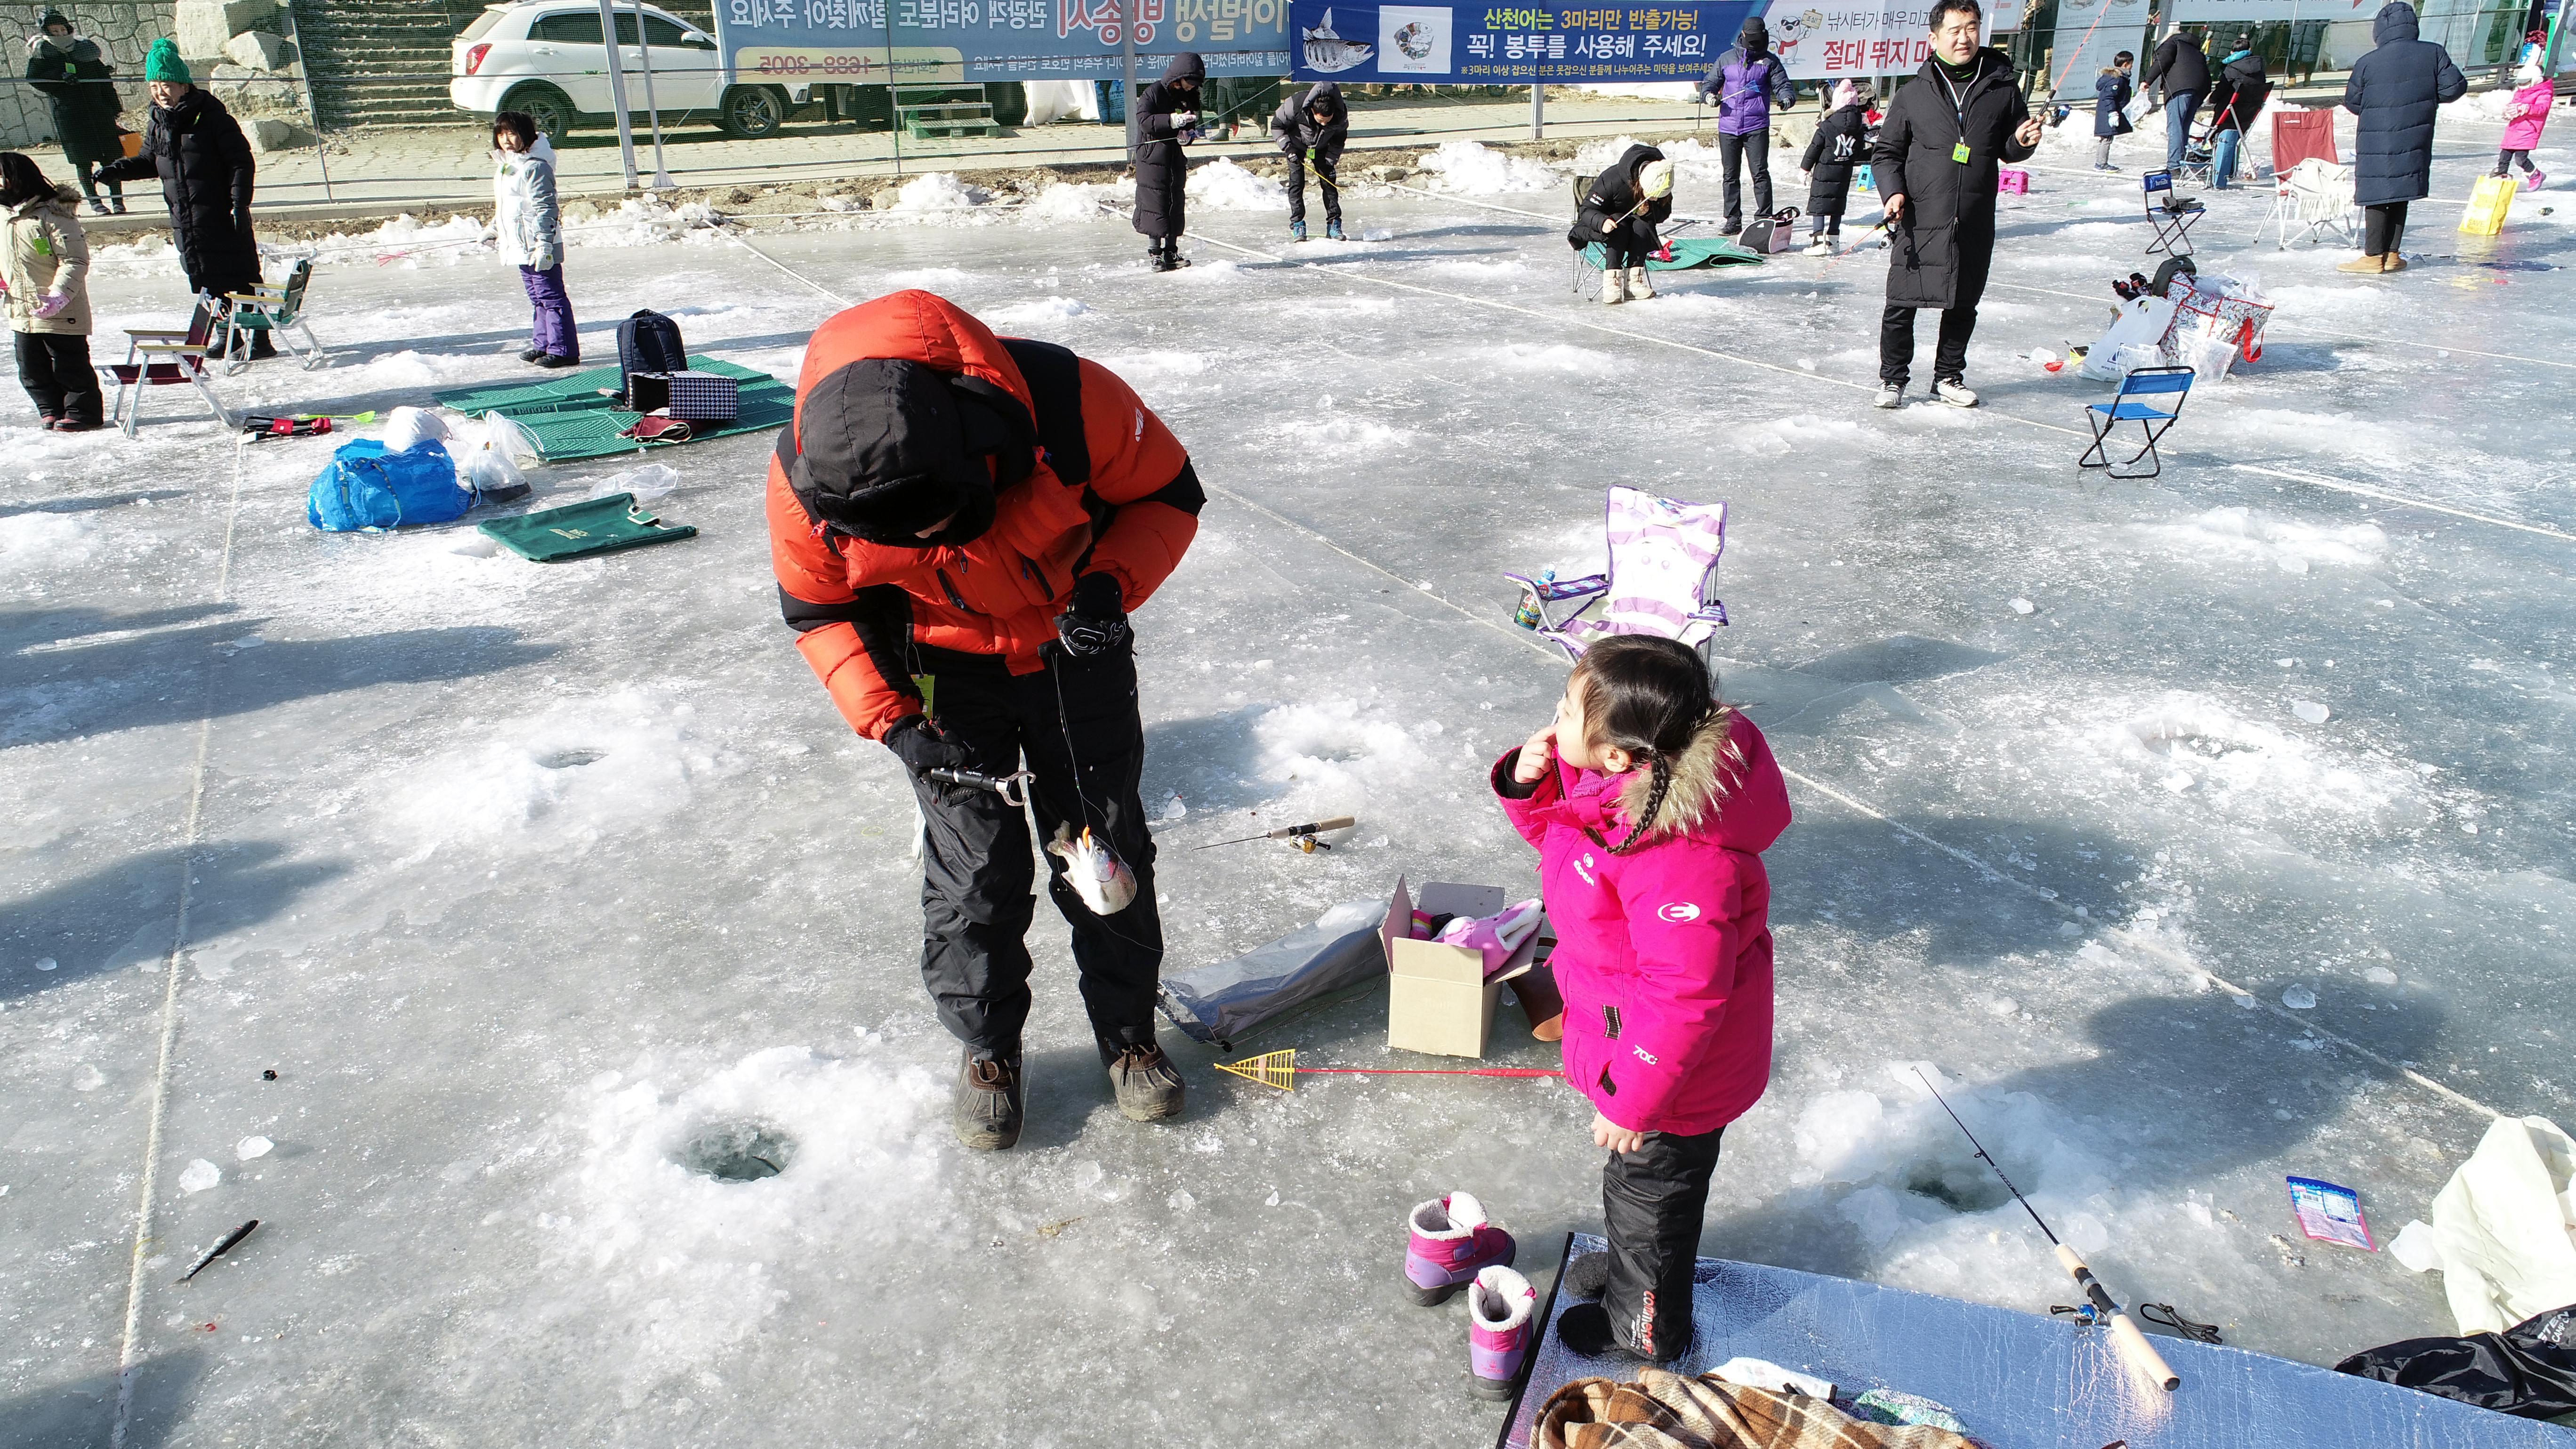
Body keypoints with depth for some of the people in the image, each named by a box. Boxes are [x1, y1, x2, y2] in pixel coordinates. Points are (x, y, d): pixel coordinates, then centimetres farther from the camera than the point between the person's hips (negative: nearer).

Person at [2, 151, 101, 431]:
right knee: (32, 371, 12)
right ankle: (52, 412, 24)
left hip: (61, 313, -8)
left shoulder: (53, 214, -15)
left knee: (68, 366, 1)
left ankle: (83, 411, 13)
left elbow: (75, 261, -18)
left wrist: (59, 296, -27)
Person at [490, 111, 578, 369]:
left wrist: (543, 244, -25)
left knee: (551, 297, -7)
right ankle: (543, 345, 24)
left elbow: (545, 208, -21)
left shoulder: (535, 167, -16)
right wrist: (494, 231, 37)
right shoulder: (506, 166, 16)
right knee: (538, 299, 16)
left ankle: (564, 350, -5)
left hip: (538, 246, -10)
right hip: (521, 246, 10)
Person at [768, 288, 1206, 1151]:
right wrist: (892, 721, -22)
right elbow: (821, 613, -9)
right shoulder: (804, 481, -28)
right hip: (947, 669, 0)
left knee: (1106, 845, 8)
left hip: (1074, 647, 0)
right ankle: (986, 1048, 26)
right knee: (975, 866, 1)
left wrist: (1112, 585, -33)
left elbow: (1168, 494, -15)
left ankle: (1127, 1031, 30)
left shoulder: (1070, 401, -35)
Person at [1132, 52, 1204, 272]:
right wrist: (1173, 120, -31)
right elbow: (1144, 120, -22)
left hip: (1177, 159, 7)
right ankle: (1155, 254, 0)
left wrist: (1188, 134, -6)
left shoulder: (1190, 96, 10)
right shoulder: (1154, 92, -11)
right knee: (1155, 205, -7)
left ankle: (1171, 252, 15)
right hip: (1153, 158, -7)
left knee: (1178, 204, 6)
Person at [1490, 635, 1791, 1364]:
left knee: (1650, 1183, 19)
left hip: (1672, 1069, -8)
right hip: (1633, 1045, 9)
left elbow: (1684, 998, -34)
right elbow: (1559, 832, 9)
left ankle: (1648, 1324, 46)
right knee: (1634, 1184, 33)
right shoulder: (1610, 782, -12)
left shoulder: (1680, 859, -41)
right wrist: (1530, 786, -14)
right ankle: (1632, 1266, 61)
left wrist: (1633, 1105, -23)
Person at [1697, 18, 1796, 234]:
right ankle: (1733, 220, 14)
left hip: (1757, 127, -2)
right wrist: (1709, 95, -7)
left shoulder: (1770, 61, 7)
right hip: (1728, 127, 2)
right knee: (1730, 175, 6)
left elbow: (1782, 84, 3)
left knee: (1760, 173, -8)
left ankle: (1764, 217, -1)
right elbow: (1710, 82, 15)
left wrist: (1787, 97, -19)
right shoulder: (1726, 59, 11)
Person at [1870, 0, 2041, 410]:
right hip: (1919, 222, -2)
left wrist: (2022, 142, -6)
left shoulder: (2001, 89, 7)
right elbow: (1886, 152, 8)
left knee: (1963, 307, 10)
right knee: (1901, 305, -2)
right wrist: (1893, 190, -7)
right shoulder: (1912, 95, 3)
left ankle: (1948, 377, 25)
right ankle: (1893, 379, 13)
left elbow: (2008, 150, 16)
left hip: (1975, 224, 2)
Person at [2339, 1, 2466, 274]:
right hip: (2415, 140, 3)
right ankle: (2391, 254, 18)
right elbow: (2455, 88, -1)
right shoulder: (2434, 54, -3)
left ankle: (2373, 256, 2)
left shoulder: (2367, 62, -10)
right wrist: (2427, 96, 18)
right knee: (2400, 196, 14)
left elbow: (2352, 101, 0)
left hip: (2376, 142, -3)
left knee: (2377, 195, 3)